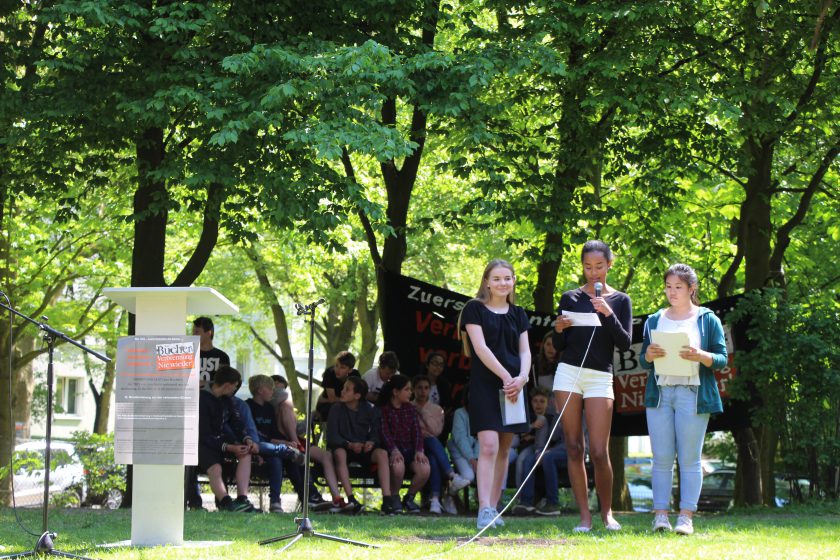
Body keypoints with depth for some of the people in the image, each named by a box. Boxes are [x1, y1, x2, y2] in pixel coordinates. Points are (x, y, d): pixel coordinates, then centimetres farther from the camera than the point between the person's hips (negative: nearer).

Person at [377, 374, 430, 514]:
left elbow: (417, 431, 6)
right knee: (398, 465, -38)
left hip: (409, 449, 5)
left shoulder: (410, 409, 18)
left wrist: (419, 450, -12)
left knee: (424, 469, -25)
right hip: (392, 449, -5)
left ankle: (409, 498, 1)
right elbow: (385, 433, -12)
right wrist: (394, 450, -30)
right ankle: (394, 497, -9)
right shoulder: (383, 409, 1)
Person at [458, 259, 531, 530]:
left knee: (504, 449, 5)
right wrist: (505, 376, -15)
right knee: (488, 446, -16)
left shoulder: (518, 314, 15)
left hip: (513, 386, 5)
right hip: (485, 384, -5)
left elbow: (525, 350, 11)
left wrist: (522, 377, -9)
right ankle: (484, 510, -22)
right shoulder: (475, 309, 1)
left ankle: (493, 507, 11)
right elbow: (480, 347, -8)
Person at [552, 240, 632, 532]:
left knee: (599, 453, -8)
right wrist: (559, 330, -10)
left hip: (601, 377, -1)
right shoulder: (570, 298, 10)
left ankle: (607, 512, 10)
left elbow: (624, 344, -1)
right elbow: (559, 347, 11)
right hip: (568, 373, 2)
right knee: (574, 449, 0)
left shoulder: (620, 300, 8)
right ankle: (584, 516, 5)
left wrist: (608, 314, -13)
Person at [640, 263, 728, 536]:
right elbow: (643, 360, 16)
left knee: (690, 459, -3)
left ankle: (686, 516, -1)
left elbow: (722, 359, 2)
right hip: (659, 392, 3)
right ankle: (660, 514, 0)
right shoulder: (654, 321, 17)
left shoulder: (708, 320, 7)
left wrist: (700, 356, -17)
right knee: (662, 458, -1)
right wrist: (648, 355, -7)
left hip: (693, 393, -3)